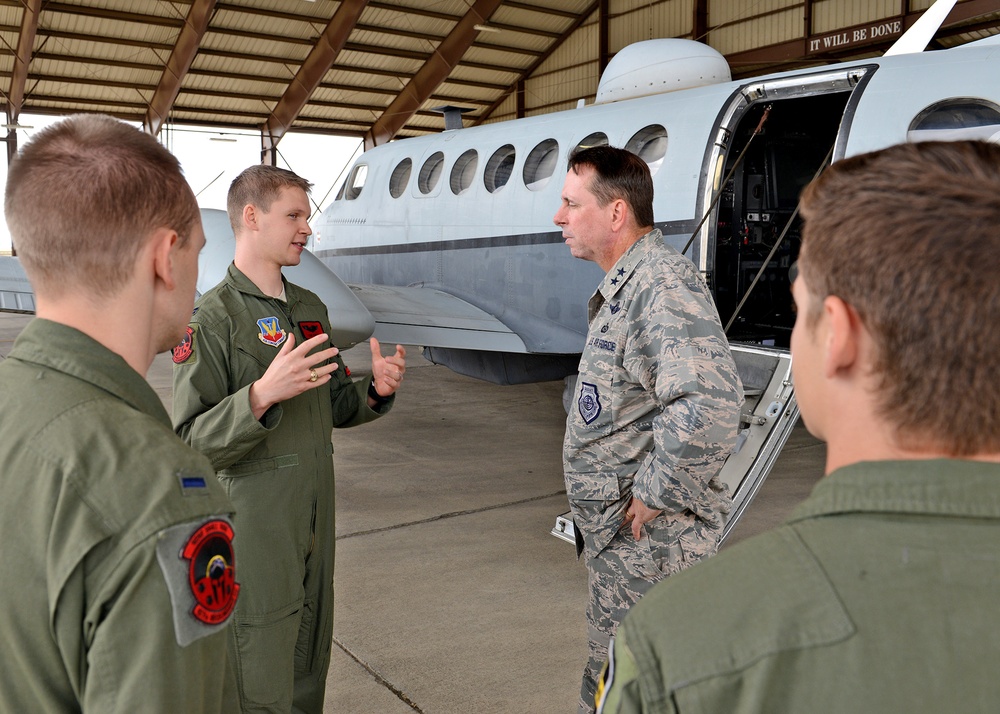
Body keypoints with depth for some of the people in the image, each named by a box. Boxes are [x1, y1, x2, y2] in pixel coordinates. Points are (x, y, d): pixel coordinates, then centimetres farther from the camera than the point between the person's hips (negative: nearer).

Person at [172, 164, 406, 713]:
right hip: (254, 519, -7)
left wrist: (376, 390, -4)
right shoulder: (213, 317, -13)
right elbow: (191, 442, -19)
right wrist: (261, 395, -34)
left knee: (310, 662, 19)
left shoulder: (311, 309, 10)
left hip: (315, 517, 7)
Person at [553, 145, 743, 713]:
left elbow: (709, 402, -37)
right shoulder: (626, 284, 13)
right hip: (620, 536, 10)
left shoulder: (663, 284, -22)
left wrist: (653, 496, -26)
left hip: (649, 539, -10)